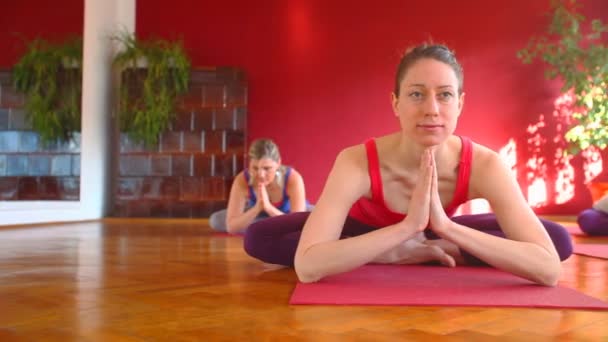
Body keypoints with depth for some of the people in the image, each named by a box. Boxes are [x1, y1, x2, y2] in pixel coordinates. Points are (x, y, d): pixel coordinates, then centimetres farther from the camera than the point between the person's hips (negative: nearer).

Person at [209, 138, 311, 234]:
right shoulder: (242, 180, -33)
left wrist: (269, 207, -53)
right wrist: (257, 208, -49)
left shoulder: (293, 179, -37)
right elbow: (230, 227, -33)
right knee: (215, 220, -19)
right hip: (257, 213, 2)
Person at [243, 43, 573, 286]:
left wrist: (446, 228, -50)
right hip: (367, 230, 0)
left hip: (443, 233, 1)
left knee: (561, 239, -14)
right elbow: (307, 266, -49)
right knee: (259, 238, -24)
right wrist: (407, 227, -54)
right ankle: (397, 254, -15)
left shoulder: (483, 164, -33)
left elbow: (549, 268, -41)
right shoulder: (357, 161, -38)